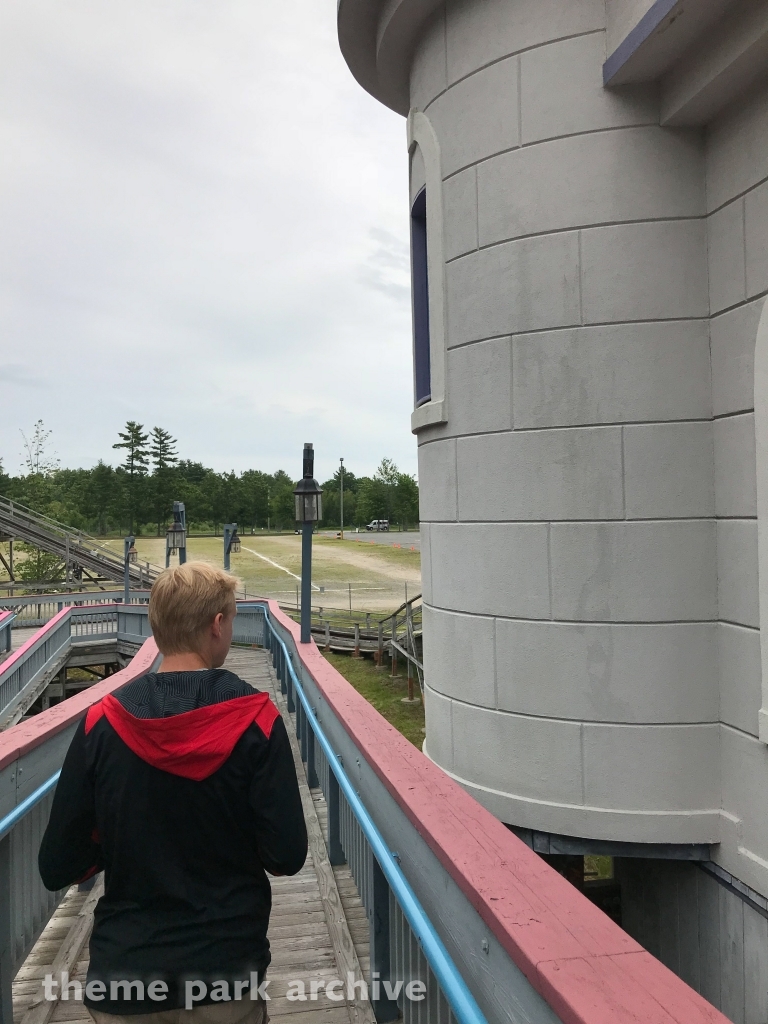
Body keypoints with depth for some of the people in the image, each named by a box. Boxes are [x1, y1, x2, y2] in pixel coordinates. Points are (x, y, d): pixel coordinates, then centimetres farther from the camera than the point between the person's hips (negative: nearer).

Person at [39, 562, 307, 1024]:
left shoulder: (101, 721, -11)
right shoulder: (255, 719, -16)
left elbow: (58, 868, -6)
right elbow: (287, 856, -16)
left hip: (123, 973, 1)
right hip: (227, 973, -1)